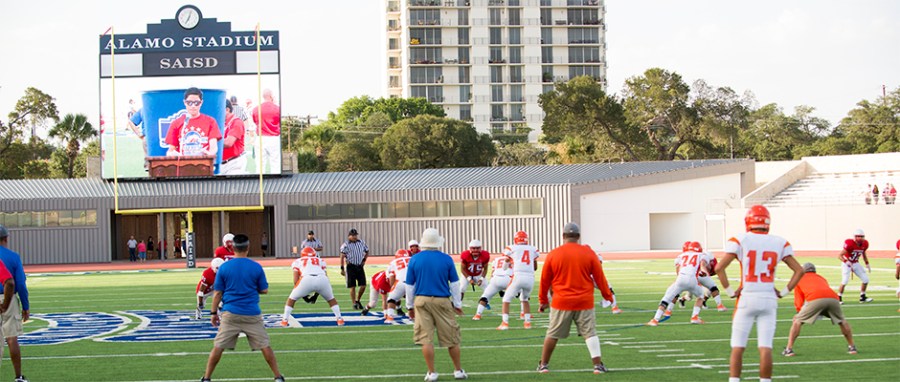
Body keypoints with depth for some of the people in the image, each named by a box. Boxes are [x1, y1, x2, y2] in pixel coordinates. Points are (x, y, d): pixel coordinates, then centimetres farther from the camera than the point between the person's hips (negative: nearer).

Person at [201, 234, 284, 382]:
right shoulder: (256, 267, -4)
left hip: (230, 314, 0)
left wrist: (213, 312, 9)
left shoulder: (224, 267, -2)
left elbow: (217, 293, 0)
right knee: (264, 346, 7)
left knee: (218, 347, 7)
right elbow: (264, 290, 3)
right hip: (252, 314, 0)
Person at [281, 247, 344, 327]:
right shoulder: (320, 261, 33)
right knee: (331, 299, 30)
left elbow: (296, 281, 19)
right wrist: (316, 294, 30)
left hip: (306, 279, -2)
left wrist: (302, 294, 30)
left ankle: (285, 320, 17)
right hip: (322, 278, 2)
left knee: (292, 298, 23)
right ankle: (339, 319, 22)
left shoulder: (297, 262, 29)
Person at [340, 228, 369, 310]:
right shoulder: (346, 245, -7)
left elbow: (367, 252, 23)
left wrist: (364, 260, 10)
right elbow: (342, 257, -8)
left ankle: (357, 300, 21)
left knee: (363, 286, 0)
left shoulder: (362, 242, 7)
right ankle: (354, 304, 7)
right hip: (351, 267, -4)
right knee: (352, 287, -1)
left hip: (360, 266, 4)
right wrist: (342, 269, -12)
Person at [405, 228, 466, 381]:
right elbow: (454, 284, 2)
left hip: (422, 301, 0)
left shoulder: (415, 259, 0)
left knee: (426, 339, 3)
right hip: (442, 301, 0)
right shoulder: (446, 259, -2)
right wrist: (457, 304, 11)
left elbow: (410, 285, 4)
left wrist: (410, 306, 14)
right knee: (451, 338, 10)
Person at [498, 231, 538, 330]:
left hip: (518, 276, -3)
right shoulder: (533, 249, 16)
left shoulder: (512, 248, 7)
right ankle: (527, 322, 22)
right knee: (524, 299, 28)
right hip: (530, 277, 3)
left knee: (506, 299, 11)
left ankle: (505, 323, -2)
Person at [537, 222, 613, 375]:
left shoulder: (553, 254, -2)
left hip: (561, 302, 0)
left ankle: (543, 365, 19)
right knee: (590, 333, 5)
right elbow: (599, 277, 3)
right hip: (584, 302, 0)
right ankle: (598, 365, -1)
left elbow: (545, 280, 5)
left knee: (552, 334, 11)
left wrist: (543, 300, 18)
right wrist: (607, 295, 17)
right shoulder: (588, 253, -3)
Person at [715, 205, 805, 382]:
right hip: (769, 299, 2)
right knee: (765, 348, 3)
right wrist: (783, 292, 9)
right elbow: (799, 270, 5)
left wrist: (730, 291, -2)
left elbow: (719, 268, -11)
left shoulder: (740, 241, -4)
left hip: (746, 299, -2)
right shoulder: (779, 243, 4)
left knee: (738, 347, 4)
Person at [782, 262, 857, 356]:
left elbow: (799, 301, 24)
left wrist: (800, 312, 37)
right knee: (842, 321, 29)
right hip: (833, 298, 3)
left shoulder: (800, 279, 30)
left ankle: (789, 349, 3)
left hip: (815, 299, -3)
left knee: (797, 321, 12)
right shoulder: (822, 278, 41)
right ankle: (852, 347, 32)